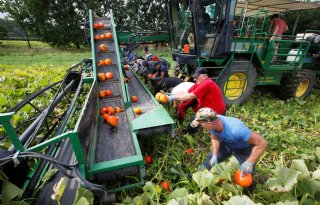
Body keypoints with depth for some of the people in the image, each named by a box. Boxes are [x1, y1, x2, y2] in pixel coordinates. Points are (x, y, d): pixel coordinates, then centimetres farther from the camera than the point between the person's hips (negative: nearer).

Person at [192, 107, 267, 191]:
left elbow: (262, 143, -36)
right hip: (227, 144, 4)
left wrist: (249, 163, -37)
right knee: (210, 160, 3)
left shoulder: (235, 128, -46)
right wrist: (214, 155, -15)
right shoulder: (211, 124, -27)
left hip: (244, 149, -4)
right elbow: (215, 138, -4)